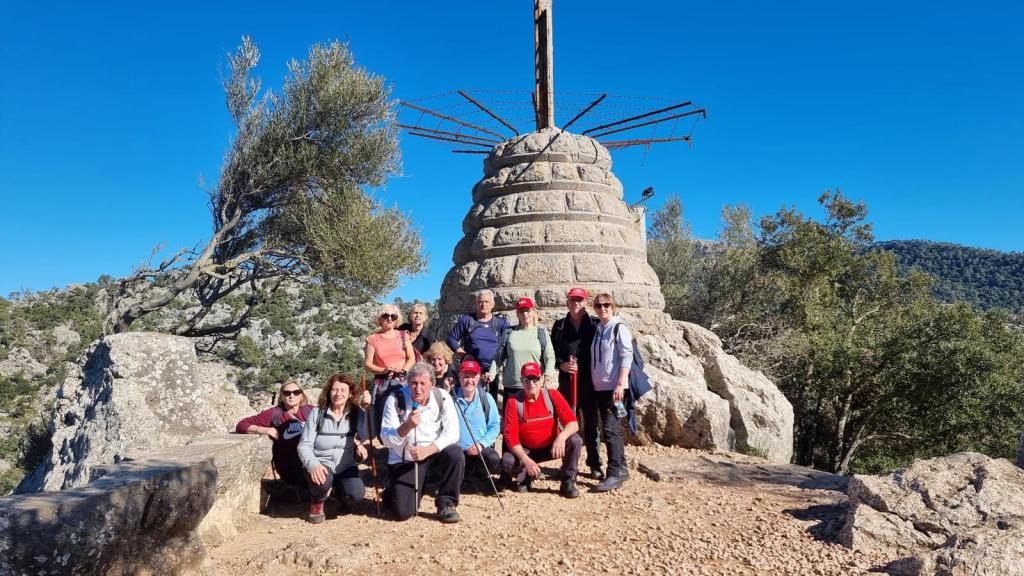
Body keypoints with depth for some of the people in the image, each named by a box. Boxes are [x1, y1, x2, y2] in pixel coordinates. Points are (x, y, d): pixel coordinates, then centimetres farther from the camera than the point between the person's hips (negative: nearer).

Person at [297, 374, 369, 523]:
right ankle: (317, 501, 4)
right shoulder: (317, 412, -10)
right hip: (321, 463, -2)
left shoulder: (357, 413, -3)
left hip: (346, 465, 2)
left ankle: (340, 491, 16)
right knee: (323, 481, -37)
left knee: (356, 494, -25)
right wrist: (313, 465, -29)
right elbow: (304, 445, -13)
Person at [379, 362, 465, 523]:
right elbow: (386, 440, -16)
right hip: (404, 459, -1)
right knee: (403, 512, -13)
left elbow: (452, 432, -16)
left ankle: (446, 504, -9)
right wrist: (407, 426, -35)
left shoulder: (443, 397, -10)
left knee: (456, 454, -30)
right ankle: (394, 492, 25)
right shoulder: (395, 399, -14)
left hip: (434, 453, 2)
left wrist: (428, 450, -28)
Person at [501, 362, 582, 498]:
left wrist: (561, 437, -39)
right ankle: (525, 477, 8)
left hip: (552, 447, 1)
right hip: (526, 451, 0)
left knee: (575, 441, -27)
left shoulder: (552, 395, -11)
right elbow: (510, 436, -15)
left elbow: (573, 423, -17)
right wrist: (525, 459, -28)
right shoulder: (513, 402, -13)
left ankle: (568, 483, -5)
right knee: (507, 461, -29)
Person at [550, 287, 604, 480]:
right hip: (567, 380, 2)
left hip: (590, 380, -1)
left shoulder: (596, 324, 4)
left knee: (591, 422, 4)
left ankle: (594, 464, 15)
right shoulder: (560, 325, 10)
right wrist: (561, 364, -7)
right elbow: (552, 351, 10)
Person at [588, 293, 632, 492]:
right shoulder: (597, 329, 13)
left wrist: (620, 384, -19)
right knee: (612, 429, 12)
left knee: (610, 429, -10)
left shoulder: (619, 328, -6)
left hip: (614, 387, -7)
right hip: (599, 387, 7)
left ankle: (614, 474, -6)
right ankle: (621, 469, 22)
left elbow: (626, 357, -12)